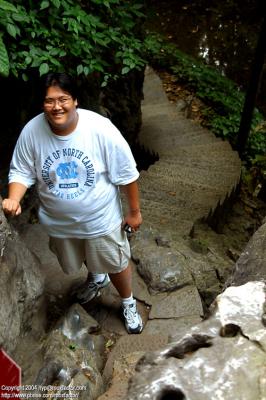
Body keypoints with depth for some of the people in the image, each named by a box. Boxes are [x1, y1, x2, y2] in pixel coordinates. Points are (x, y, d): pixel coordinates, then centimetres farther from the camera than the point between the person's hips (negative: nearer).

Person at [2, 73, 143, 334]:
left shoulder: (100, 129, -25)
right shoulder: (32, 131, -17)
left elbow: (126, 174, -15)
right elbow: (21, 171, -4)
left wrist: (134, 211, -7)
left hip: (101, 219, -3)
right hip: (59, 221, 4)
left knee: (115, 263, 17)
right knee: (74, 263, 30)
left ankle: (128, 303, 49)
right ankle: (97, 278, 65)